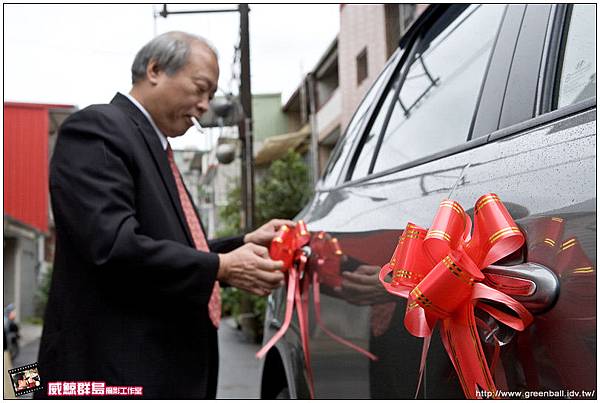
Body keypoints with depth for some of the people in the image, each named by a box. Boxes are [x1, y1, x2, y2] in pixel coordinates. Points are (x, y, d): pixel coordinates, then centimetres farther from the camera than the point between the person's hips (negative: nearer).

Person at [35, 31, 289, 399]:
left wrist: (245, 243, 6)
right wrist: (222, 266, -18)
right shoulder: (96, 128, -10)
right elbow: (114, 247, -22)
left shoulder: (157, 149, 18)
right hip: (116, 373, -9)